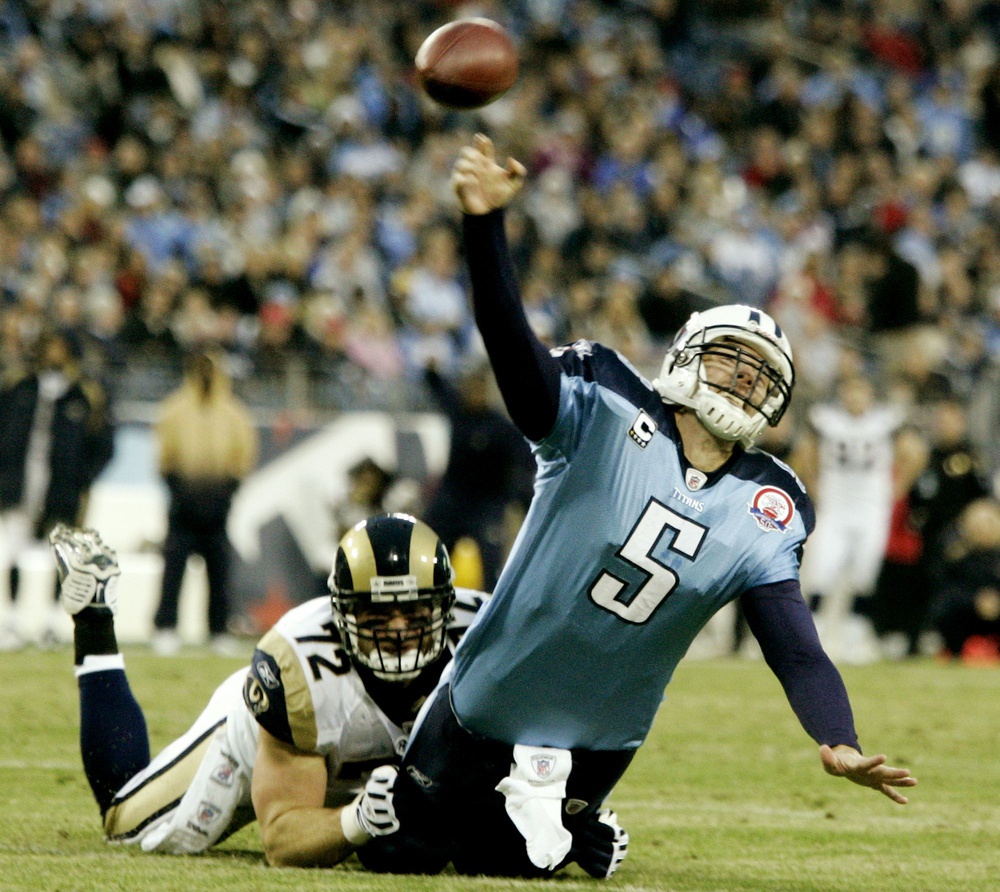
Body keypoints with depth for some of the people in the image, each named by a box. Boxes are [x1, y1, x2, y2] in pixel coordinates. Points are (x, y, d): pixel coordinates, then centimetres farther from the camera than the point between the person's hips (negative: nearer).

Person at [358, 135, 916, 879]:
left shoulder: (763, 515, -7)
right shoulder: (606, 416, -17)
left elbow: (797, 650, -14)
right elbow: (508, 338, -30)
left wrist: (840, 746, -33)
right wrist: (486, 222, -47)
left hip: (598, 744, 2)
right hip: (489, 702, -2)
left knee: (507, 868, 14)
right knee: (399, 858, 13)